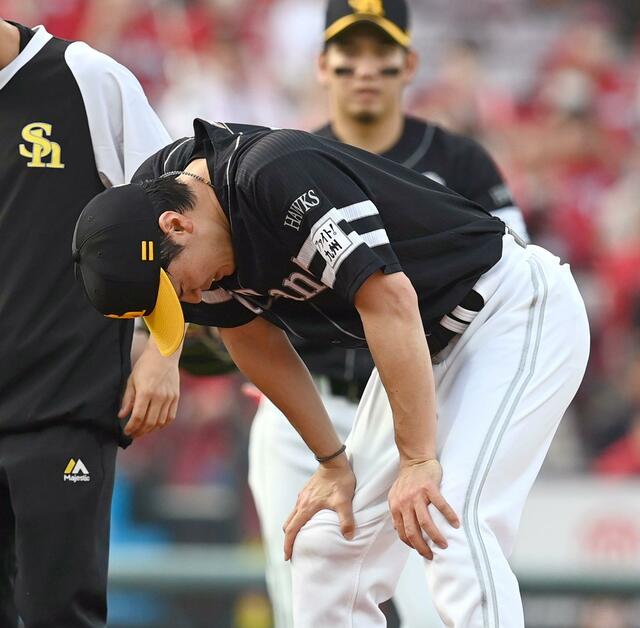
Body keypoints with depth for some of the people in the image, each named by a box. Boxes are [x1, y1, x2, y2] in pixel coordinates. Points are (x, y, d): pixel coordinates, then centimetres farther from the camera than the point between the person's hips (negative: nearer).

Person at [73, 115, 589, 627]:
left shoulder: (279, 175, -30)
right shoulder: (158, 188, -5)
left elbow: (388, 298, -34)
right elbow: (254, 341, 8)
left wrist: (418, 460, -32)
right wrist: (333, 461, 7)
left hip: (519, 311, -9)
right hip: (431, 344, 9)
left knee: (451, 527, -24)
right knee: (326, 544, 6)